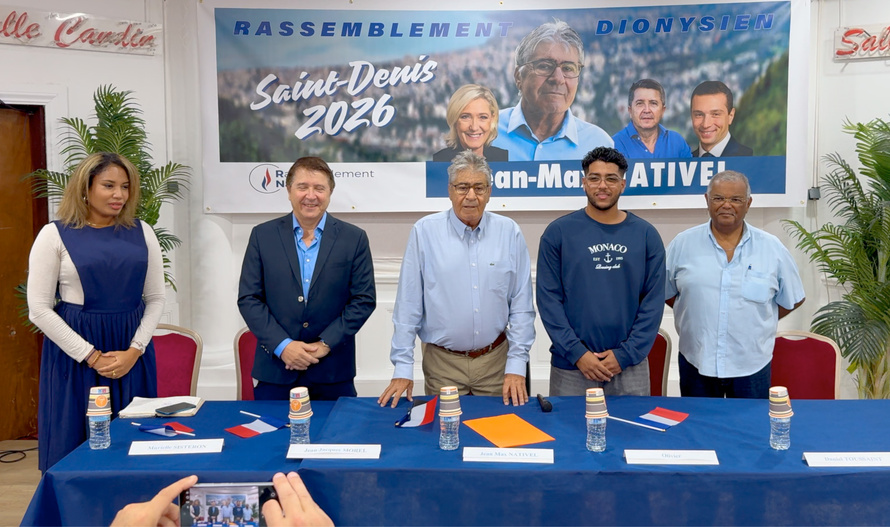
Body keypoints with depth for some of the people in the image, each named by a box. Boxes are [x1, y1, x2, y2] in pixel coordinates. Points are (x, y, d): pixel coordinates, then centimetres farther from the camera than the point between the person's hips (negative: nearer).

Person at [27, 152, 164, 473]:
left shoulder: (142, 233, 6)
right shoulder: (55, 235, -3)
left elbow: (156, 299, 7)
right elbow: (39, 309, -6)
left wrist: (134, 351, -6)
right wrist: (91, 356, -10)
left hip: (132, 353, 3)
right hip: (76, 354, -2)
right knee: (76, 451, 3)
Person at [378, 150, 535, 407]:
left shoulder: (509, 232, -2)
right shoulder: (424, 232, -6)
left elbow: (521, 306, 0)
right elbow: (408, 305, -5)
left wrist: (516, 366, -4)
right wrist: (402, 369, -6)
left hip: (496, 360, 2)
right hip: (442, 363, -1)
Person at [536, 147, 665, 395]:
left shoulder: (646, 234, 3)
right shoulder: (558, 232, -2)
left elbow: (654, 300, 1)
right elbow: (548, 298, -5)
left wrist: (626, 354, -8)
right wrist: (576, 352, -11)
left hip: (629, 366, 2)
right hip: (571, 366, -1)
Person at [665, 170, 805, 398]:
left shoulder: (772, 248, 0)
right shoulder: (683, 244, 0)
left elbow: (792, 299, 9)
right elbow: (665, 292, 8)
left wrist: (756, 322, 3)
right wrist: (697, 313, 2)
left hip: (752, 366, 0)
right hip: (696, 363, 0)